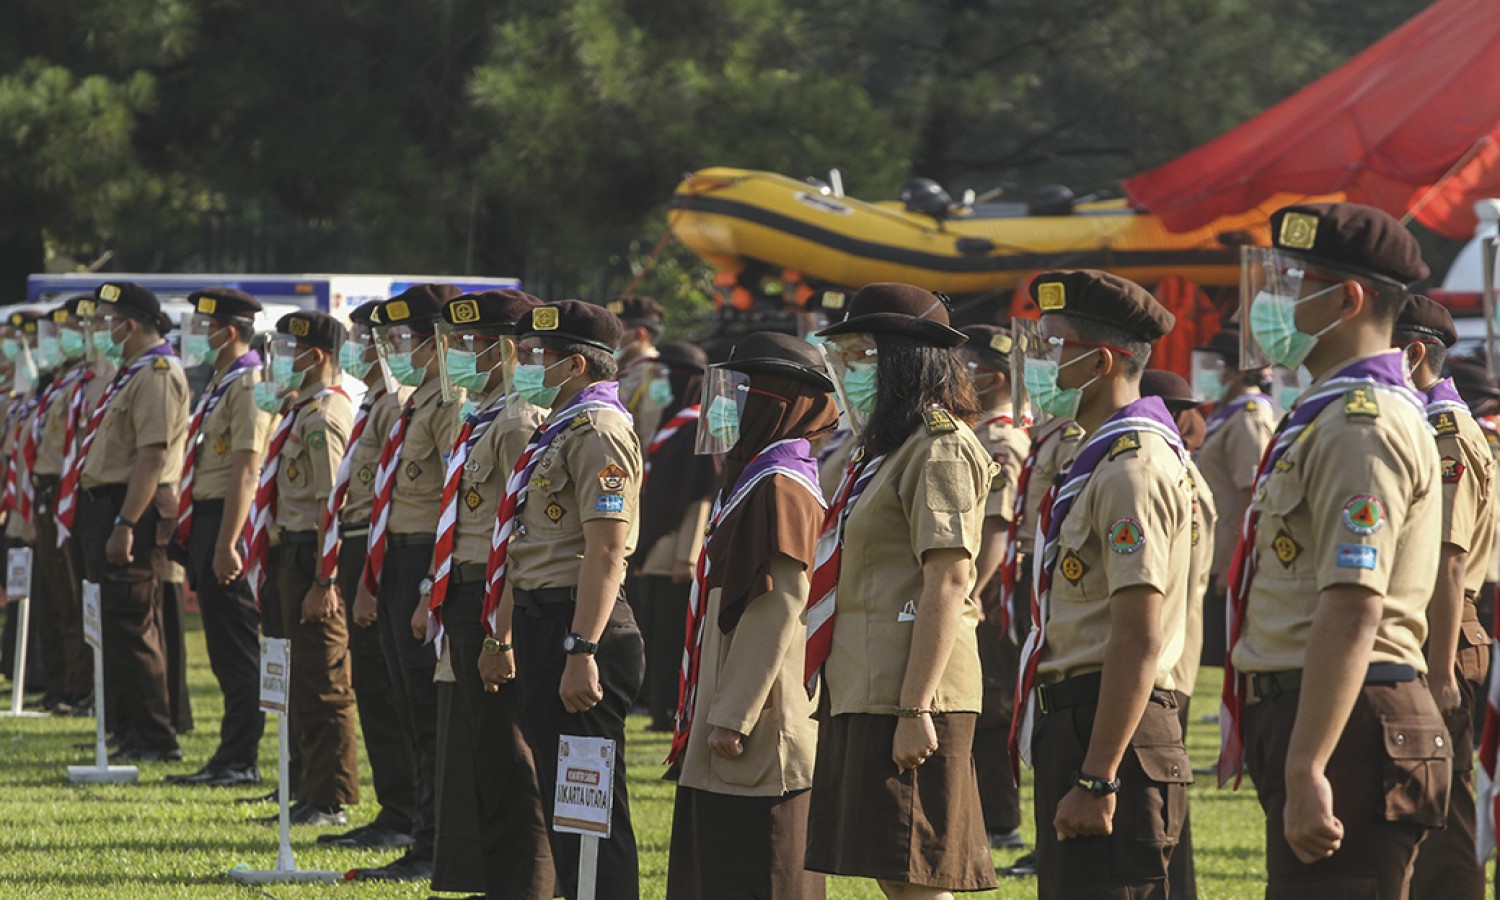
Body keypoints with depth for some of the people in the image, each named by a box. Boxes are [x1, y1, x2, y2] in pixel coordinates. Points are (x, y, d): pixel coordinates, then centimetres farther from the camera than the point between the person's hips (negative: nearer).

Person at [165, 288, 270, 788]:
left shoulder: (249, 386, -14)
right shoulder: (220, 385, 17)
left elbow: (245, 471, -21)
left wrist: (225, 545, -24)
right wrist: (191, 532, 19)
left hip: (229, 522, -10)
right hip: (206, 518, 10)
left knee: (236, 650, -6)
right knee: (226, 651, 12)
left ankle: (240, 761, -3)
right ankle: (232, 757, 16)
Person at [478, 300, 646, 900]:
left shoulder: (598, 430, -15)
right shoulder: (558, 429, 17)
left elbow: (606, 551, -22)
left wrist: (581, 650, -26)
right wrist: (503, 641, 24)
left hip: (578, 628, -11)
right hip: (540, 622, 11)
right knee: (559, 799, 15)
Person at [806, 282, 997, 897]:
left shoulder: (940, 449, -12)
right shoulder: (886, 448, 19)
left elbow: (949, 582, -19)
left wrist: (915, 709, -24)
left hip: (908, 692, -10)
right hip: (864, 695, 10)